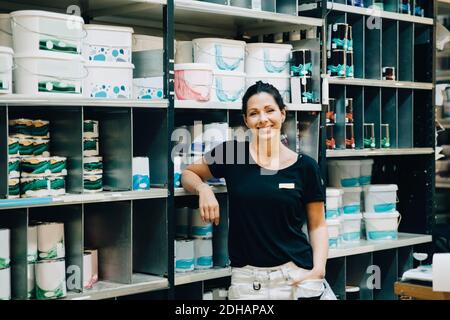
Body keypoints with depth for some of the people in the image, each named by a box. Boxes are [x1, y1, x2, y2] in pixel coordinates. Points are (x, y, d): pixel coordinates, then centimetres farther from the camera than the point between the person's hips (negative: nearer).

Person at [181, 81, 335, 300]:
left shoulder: (305, 166, -2)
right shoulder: (231, 154, -1)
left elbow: (317, 225, 5)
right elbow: (188, 173, 14)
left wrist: (318, 269, -9)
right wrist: (203, 188, -7)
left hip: (297, 276, -1)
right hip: (247, 280, 1)